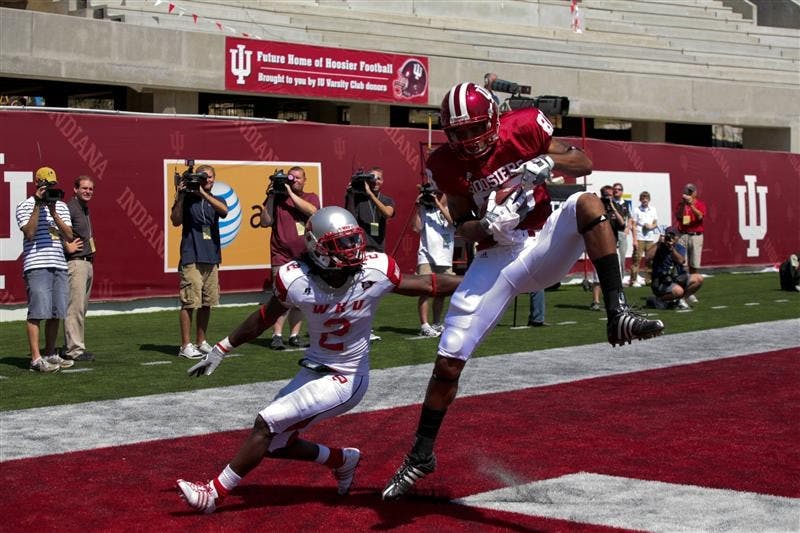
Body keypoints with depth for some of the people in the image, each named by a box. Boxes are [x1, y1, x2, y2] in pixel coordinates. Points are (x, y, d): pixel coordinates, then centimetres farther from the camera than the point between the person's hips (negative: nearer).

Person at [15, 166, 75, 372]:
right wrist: (38, 206, -13)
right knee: (37, 312, -9)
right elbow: (29, 233, -12)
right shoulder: (26, 206, 1)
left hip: (59, 265, 6)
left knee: (55, 313, 8)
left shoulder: (61, 207, 16)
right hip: (37, 266, -6)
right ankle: (36, 359, -9)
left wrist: (54, 213, -6)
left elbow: (69, 236, 5)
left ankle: (50, 354, 17)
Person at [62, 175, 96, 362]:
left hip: (87, 262, 10)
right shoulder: (69, 208, -11)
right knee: (75, 307, -9)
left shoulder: (85, 210, 19)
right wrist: (67, 247, -20)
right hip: (75, 263, -10)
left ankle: (70, 347, 17)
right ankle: (74, 349, -8)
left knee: (82, 308, 11)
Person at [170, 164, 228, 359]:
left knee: (206, 303, 9)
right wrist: (180, 196, -14)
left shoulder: (216, 200, 13)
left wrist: (203, 193, -16)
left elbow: (224, 211, -10)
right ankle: (185, 346, -3)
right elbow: (176, 221, -9)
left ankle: (201, 343, 20)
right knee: (189, 303, -7)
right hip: (191, 259, -5)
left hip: (211, 259, 5)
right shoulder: (187, 199, 3)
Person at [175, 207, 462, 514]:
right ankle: (342, 460, 31)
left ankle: (214, 494, 5)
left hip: (345, 380, -4)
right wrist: (220, 350, 7)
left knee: (267, 424, -12)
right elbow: (264, 319, 1)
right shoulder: (297, 280, -17)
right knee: (275, 444, 10)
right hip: (314, 371, 4)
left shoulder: (375, 271, -21)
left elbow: (426, 285, -5)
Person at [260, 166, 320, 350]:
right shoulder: (277, 198, 5)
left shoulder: (311, 197, 10)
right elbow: (265, 222, -3)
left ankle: (294, 335, 14)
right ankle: (277, 335, -11)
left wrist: (290, 193, -13)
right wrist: (271, 197, -8)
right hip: (282, 256, -3)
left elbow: (311, 211, -13)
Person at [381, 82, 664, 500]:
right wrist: (486, 227, -22)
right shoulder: (447, 165, -5)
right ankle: (421, 455, 13)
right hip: (497, 260, 1)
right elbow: (462, 225, 1)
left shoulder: (524, 128, -9)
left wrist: (547, 162, -23)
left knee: (587, 203, -30)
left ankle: (617, 316, -30)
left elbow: (584, 164, -2)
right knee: (448, 360, -5)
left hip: (544, 248, 0)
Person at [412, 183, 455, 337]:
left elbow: (453, 222, -13)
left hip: (445, 259, 3)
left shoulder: (450, 210, 9)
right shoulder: (424, 210, 4)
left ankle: (436, 324, 23)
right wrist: (418, 207, -7)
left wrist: (439, 205, -14)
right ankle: (424, 326, -14)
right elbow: (416, 228, -8)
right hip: (427, 256, -3)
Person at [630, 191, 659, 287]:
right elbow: (634, 225, 0)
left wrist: (652, 226, -9)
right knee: (636, 259, -7)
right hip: (639, 238, -4)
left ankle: (648, 279, 12)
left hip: (651, 238, 4)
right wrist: (634, 239, -7)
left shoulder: (653, 210, 12)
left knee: (650, 259, 5)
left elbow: (656, 223, 15)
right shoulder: (636, 210, 2)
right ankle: (634, 280, -5)